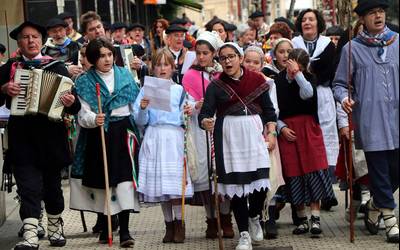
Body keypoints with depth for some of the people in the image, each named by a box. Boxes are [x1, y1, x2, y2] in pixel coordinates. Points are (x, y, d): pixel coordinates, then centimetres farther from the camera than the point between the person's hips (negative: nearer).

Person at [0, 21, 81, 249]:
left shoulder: (57, 67, 6)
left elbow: (75, 107, 1)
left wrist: (71, 102, -21)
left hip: (51, 135, 1)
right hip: (22, 137, -1)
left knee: (52, 184, 13)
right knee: (29, 187, -10)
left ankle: (55, 228, 32)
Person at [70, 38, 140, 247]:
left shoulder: (125, 75, 10)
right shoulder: (85, 81, 2)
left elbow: (135, 104, 14)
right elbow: (83, 114, -7)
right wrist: (94, 120, -26)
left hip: (123, 133, 1)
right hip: (98, 135, 0)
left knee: (124, 178, -11)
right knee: (102, 180, 4)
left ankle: (124, 230, -12)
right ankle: (105, 227, 18)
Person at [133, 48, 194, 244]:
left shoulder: (179, 90, 11)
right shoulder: (146, 90, 10)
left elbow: (184, 119, 11)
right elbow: (140, 121, 5)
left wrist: (188, 113, -9)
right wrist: (143, 108, -13)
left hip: (174, 137, -1)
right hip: (154, 138, 1)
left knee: (175, 182, -10)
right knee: (160, 183, 1)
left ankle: (179, 224, -2)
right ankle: (169, 225, 11)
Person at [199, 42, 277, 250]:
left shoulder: (256, 79, 6)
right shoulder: (215, 86, 2)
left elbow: (268, 109, 11)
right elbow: (205, 113, -7)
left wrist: (271, 132, 1)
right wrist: (205, 122, -29)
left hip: (254, 132, 1)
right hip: (229, 135, -1)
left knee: (260, 179, -7)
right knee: (235, 183, -1)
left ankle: (254, 218, 24)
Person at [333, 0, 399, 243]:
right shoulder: (352, 48, 2)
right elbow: (340, 83, 6)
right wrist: (344, 98, -13)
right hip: (370, 120, -3)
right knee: (379, 170, 0)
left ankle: (374, 206, 30)